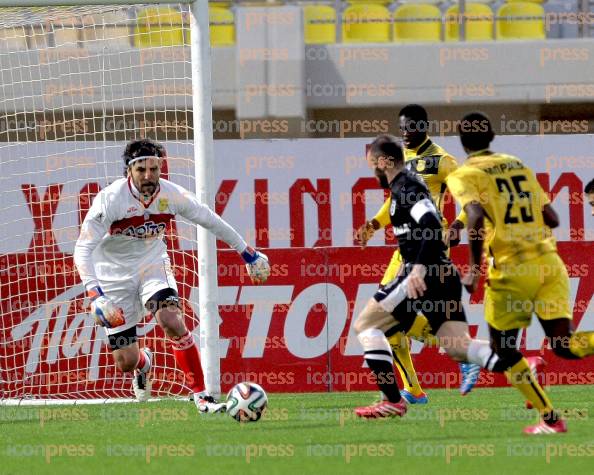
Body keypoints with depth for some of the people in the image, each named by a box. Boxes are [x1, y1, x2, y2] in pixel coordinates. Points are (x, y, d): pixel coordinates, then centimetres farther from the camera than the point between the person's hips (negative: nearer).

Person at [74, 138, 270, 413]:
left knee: (173, 322, -27)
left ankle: (200, 395, -16)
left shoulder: (172, 195, -14)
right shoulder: (110, 199, -24)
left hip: (153, 265, 2)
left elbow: (211, 222, 4)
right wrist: (95, 295, -38)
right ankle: (143, 363, 39)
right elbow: (83, 249, -25)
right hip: (115, 274, -2)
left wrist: (248, 253, 12)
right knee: (126, 361, -2)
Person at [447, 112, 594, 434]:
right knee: (563, 344, -1)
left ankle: (550, 419, 7)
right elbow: (552, 219, 17)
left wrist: (474, 269, -16)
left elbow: (476, 216, -18)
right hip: (549, 262, 5)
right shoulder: (518, 166, 19)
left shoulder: (464, 176, 1)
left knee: (503, 348, 12)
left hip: (510, 268, -5)